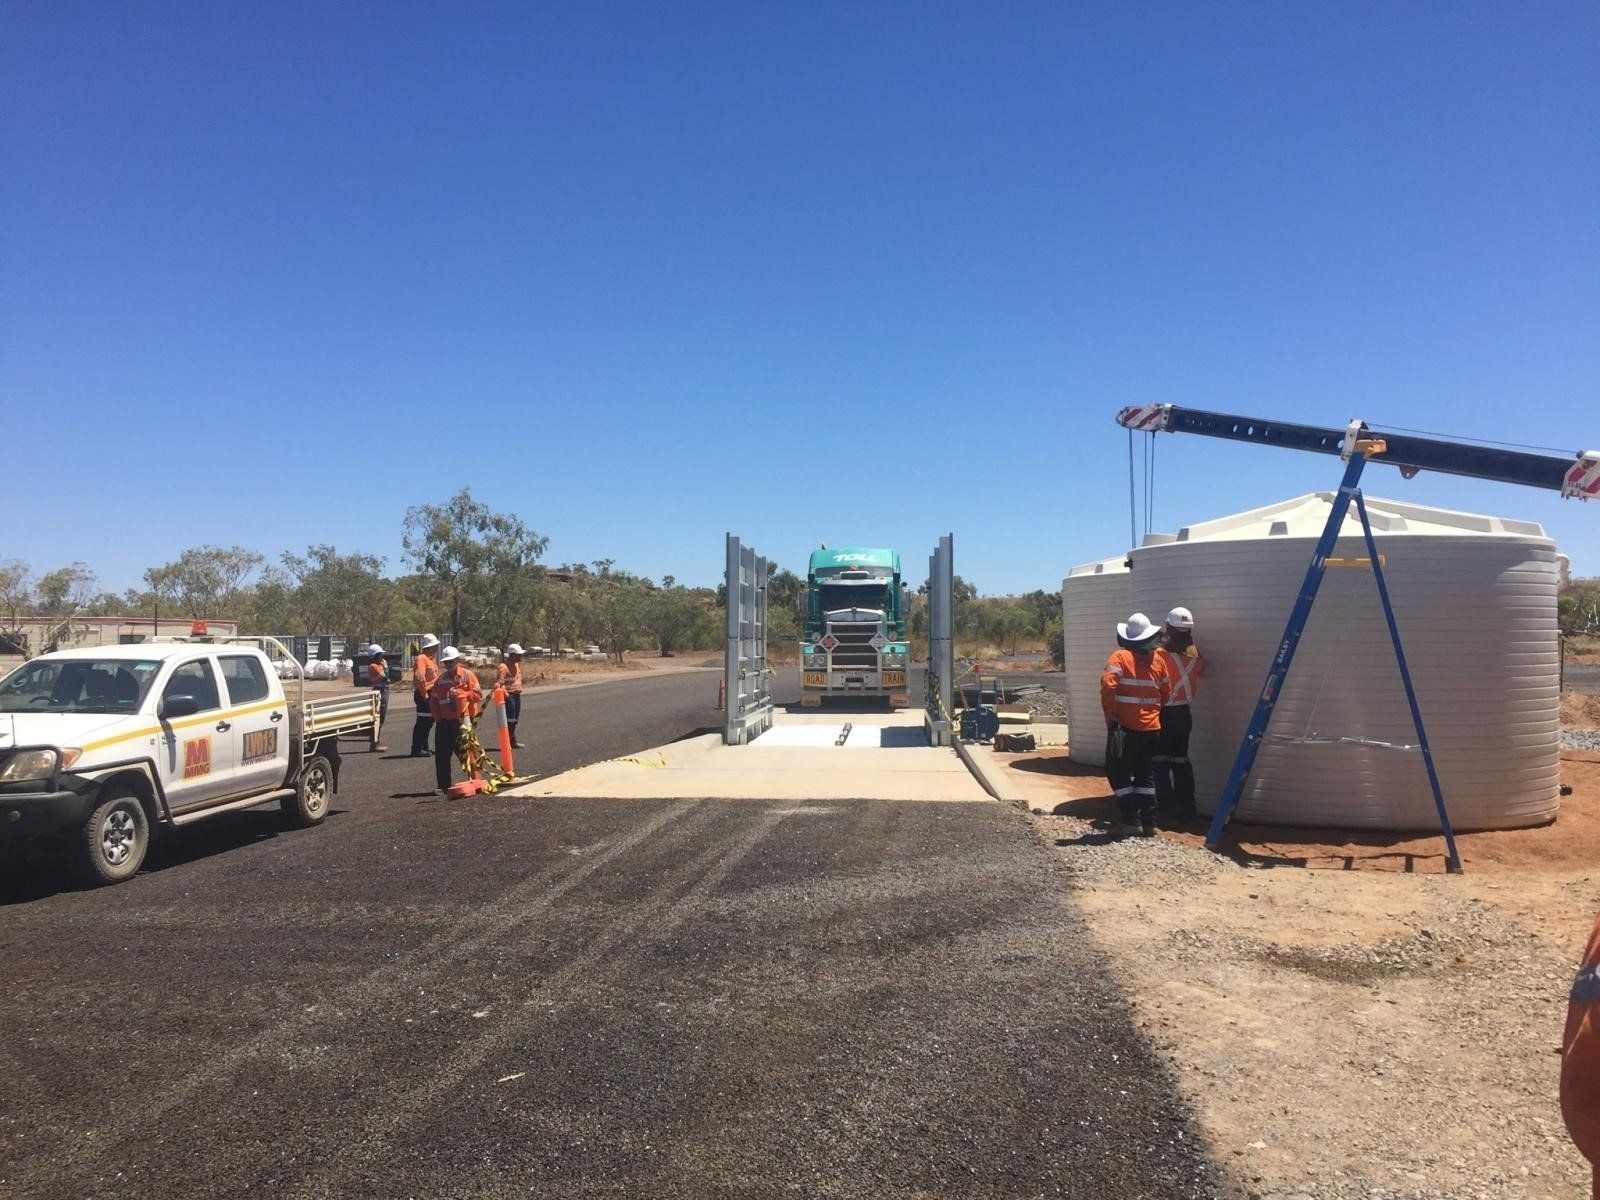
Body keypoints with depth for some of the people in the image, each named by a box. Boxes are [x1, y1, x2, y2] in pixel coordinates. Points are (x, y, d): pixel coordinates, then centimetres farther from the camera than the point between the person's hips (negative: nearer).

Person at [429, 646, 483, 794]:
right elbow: (434, 700, 14)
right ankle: (444, 786, 11)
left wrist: (459, 693, -19)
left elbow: (478, 695, -11)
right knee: (441, 755, 3)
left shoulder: (467, 675, -3)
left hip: (463, 721, -4)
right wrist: (438, 718, 3)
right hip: (445, 722, 5)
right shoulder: (441, 679, 10)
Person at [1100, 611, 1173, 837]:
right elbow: (1166, 693, 11)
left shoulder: (1121, 656, -8)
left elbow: (1108, 685, -21)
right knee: (1145, 774, 14)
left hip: (1125, 726, -5)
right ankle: (1149, 822, 12)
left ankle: (1131, 814, 0)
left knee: (1117, 770, 7)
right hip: (1152, 727, 5)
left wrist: (1110, 713, -11)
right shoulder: (1157, 660, 6)